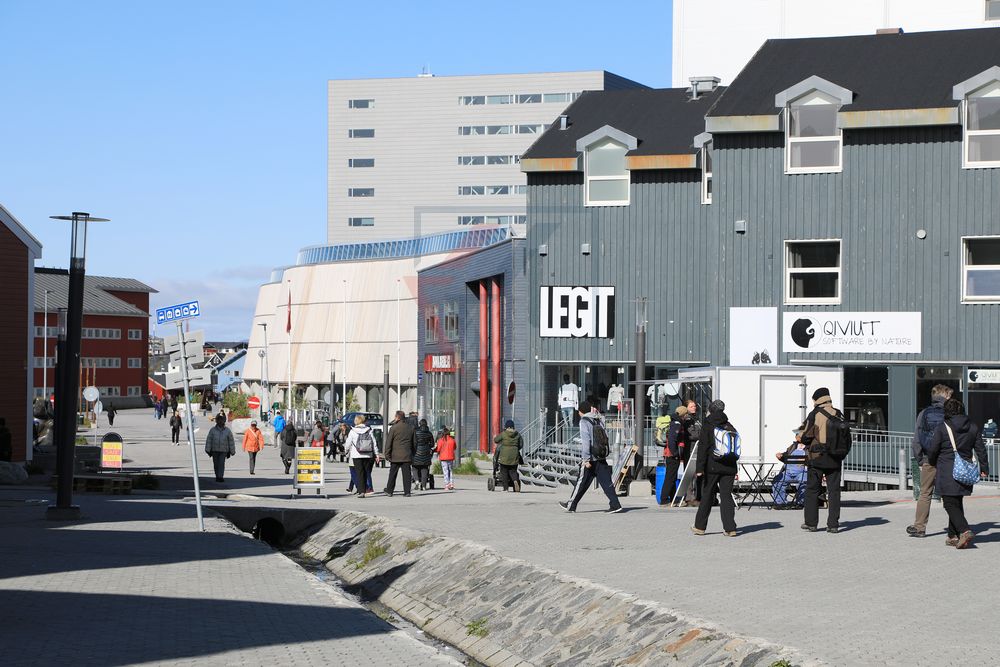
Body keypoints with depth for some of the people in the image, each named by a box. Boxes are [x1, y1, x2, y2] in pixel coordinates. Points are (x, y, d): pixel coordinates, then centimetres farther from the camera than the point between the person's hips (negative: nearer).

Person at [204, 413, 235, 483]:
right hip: (214, 450, 1)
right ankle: (217, 477, 20)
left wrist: (231, 451, 7)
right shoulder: (212, 430, 2)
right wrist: (208, 450, -5)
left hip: (223, 450, -1)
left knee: (221, 463, -15)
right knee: (216, 464, 7)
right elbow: (208, 440, 1)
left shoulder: (227, 431, 3)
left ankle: (220, 477, -20)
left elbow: (231, 441, 8)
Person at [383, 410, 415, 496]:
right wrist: (412, 454, 18)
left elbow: (389, 442, -6)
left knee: (392, 474, 8)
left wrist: (387, 454, -1)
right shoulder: (410, 428, 6)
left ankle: (389, 491, 14)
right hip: (407, 456, 3)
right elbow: (413, 442, 12)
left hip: (396, 456, -3)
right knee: (406, 474, 3)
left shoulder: (394, 428, -7)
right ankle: (407, 492, -1)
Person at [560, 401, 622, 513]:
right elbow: (605, 436, 14)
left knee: (581, 483, 5)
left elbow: (586, 441, -15)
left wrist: (586, 459, -16)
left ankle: (571, 505, 16)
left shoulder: (584, 421, -8)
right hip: (602, 458, 6)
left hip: (590, 459, -6)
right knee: (606, 482, 2)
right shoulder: (599, 420, 10)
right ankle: (615, 505, -8)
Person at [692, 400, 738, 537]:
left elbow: (703, 448, -11)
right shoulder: (730, 428, 9)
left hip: (712, 467, -3)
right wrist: (735, 470, 16)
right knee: (726, 495, 4)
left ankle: (700, 526, 15)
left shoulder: (708, 427, -4)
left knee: (707, 496, 7)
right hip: (729, 468, 3)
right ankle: (730, 528, -5)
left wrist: (699, 468, -12)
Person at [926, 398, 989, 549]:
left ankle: (965, 531, -21)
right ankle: (953, 536, 18)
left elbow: (932, 450, -5)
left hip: (947, 473, -5)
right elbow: (981, 449, 9)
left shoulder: (942, 427, -9)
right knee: (957, 503, 16)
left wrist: (933, 463, 15)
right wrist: (984, 469, 17)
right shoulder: (973, 427, 5)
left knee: (950, 504, -3)